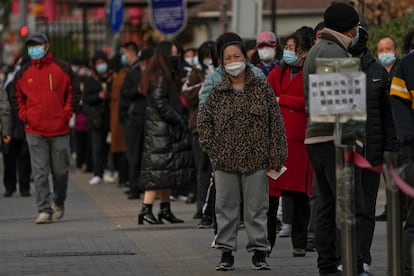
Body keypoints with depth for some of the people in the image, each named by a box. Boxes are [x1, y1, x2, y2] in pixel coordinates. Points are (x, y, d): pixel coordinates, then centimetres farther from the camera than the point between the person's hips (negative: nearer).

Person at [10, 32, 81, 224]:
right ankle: (44, 210, -6)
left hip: (59, 129, 0)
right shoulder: (23, 73, 6)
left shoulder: (62, 69, 1)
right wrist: (24, 116, 3)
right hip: (35, 132, 1)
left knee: (60, 171, 8)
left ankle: (58, 202, 32)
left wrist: (66, 113, -3)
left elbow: (74, 92, 6)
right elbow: (16, 96, 17)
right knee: (40, 173, -6)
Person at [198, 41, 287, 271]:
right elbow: (204, 120, 12)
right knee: (226, 208, 5)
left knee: (257, 208, 3)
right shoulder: (218, 92, 5)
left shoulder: (262, 88, 1)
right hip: (225, 161, 2)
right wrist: (212, 147, 0)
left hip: (256, 160, -1)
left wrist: (275, 157, -4)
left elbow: (276, 123, 1)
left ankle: (259, 252, 9)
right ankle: (226, 253, 11)